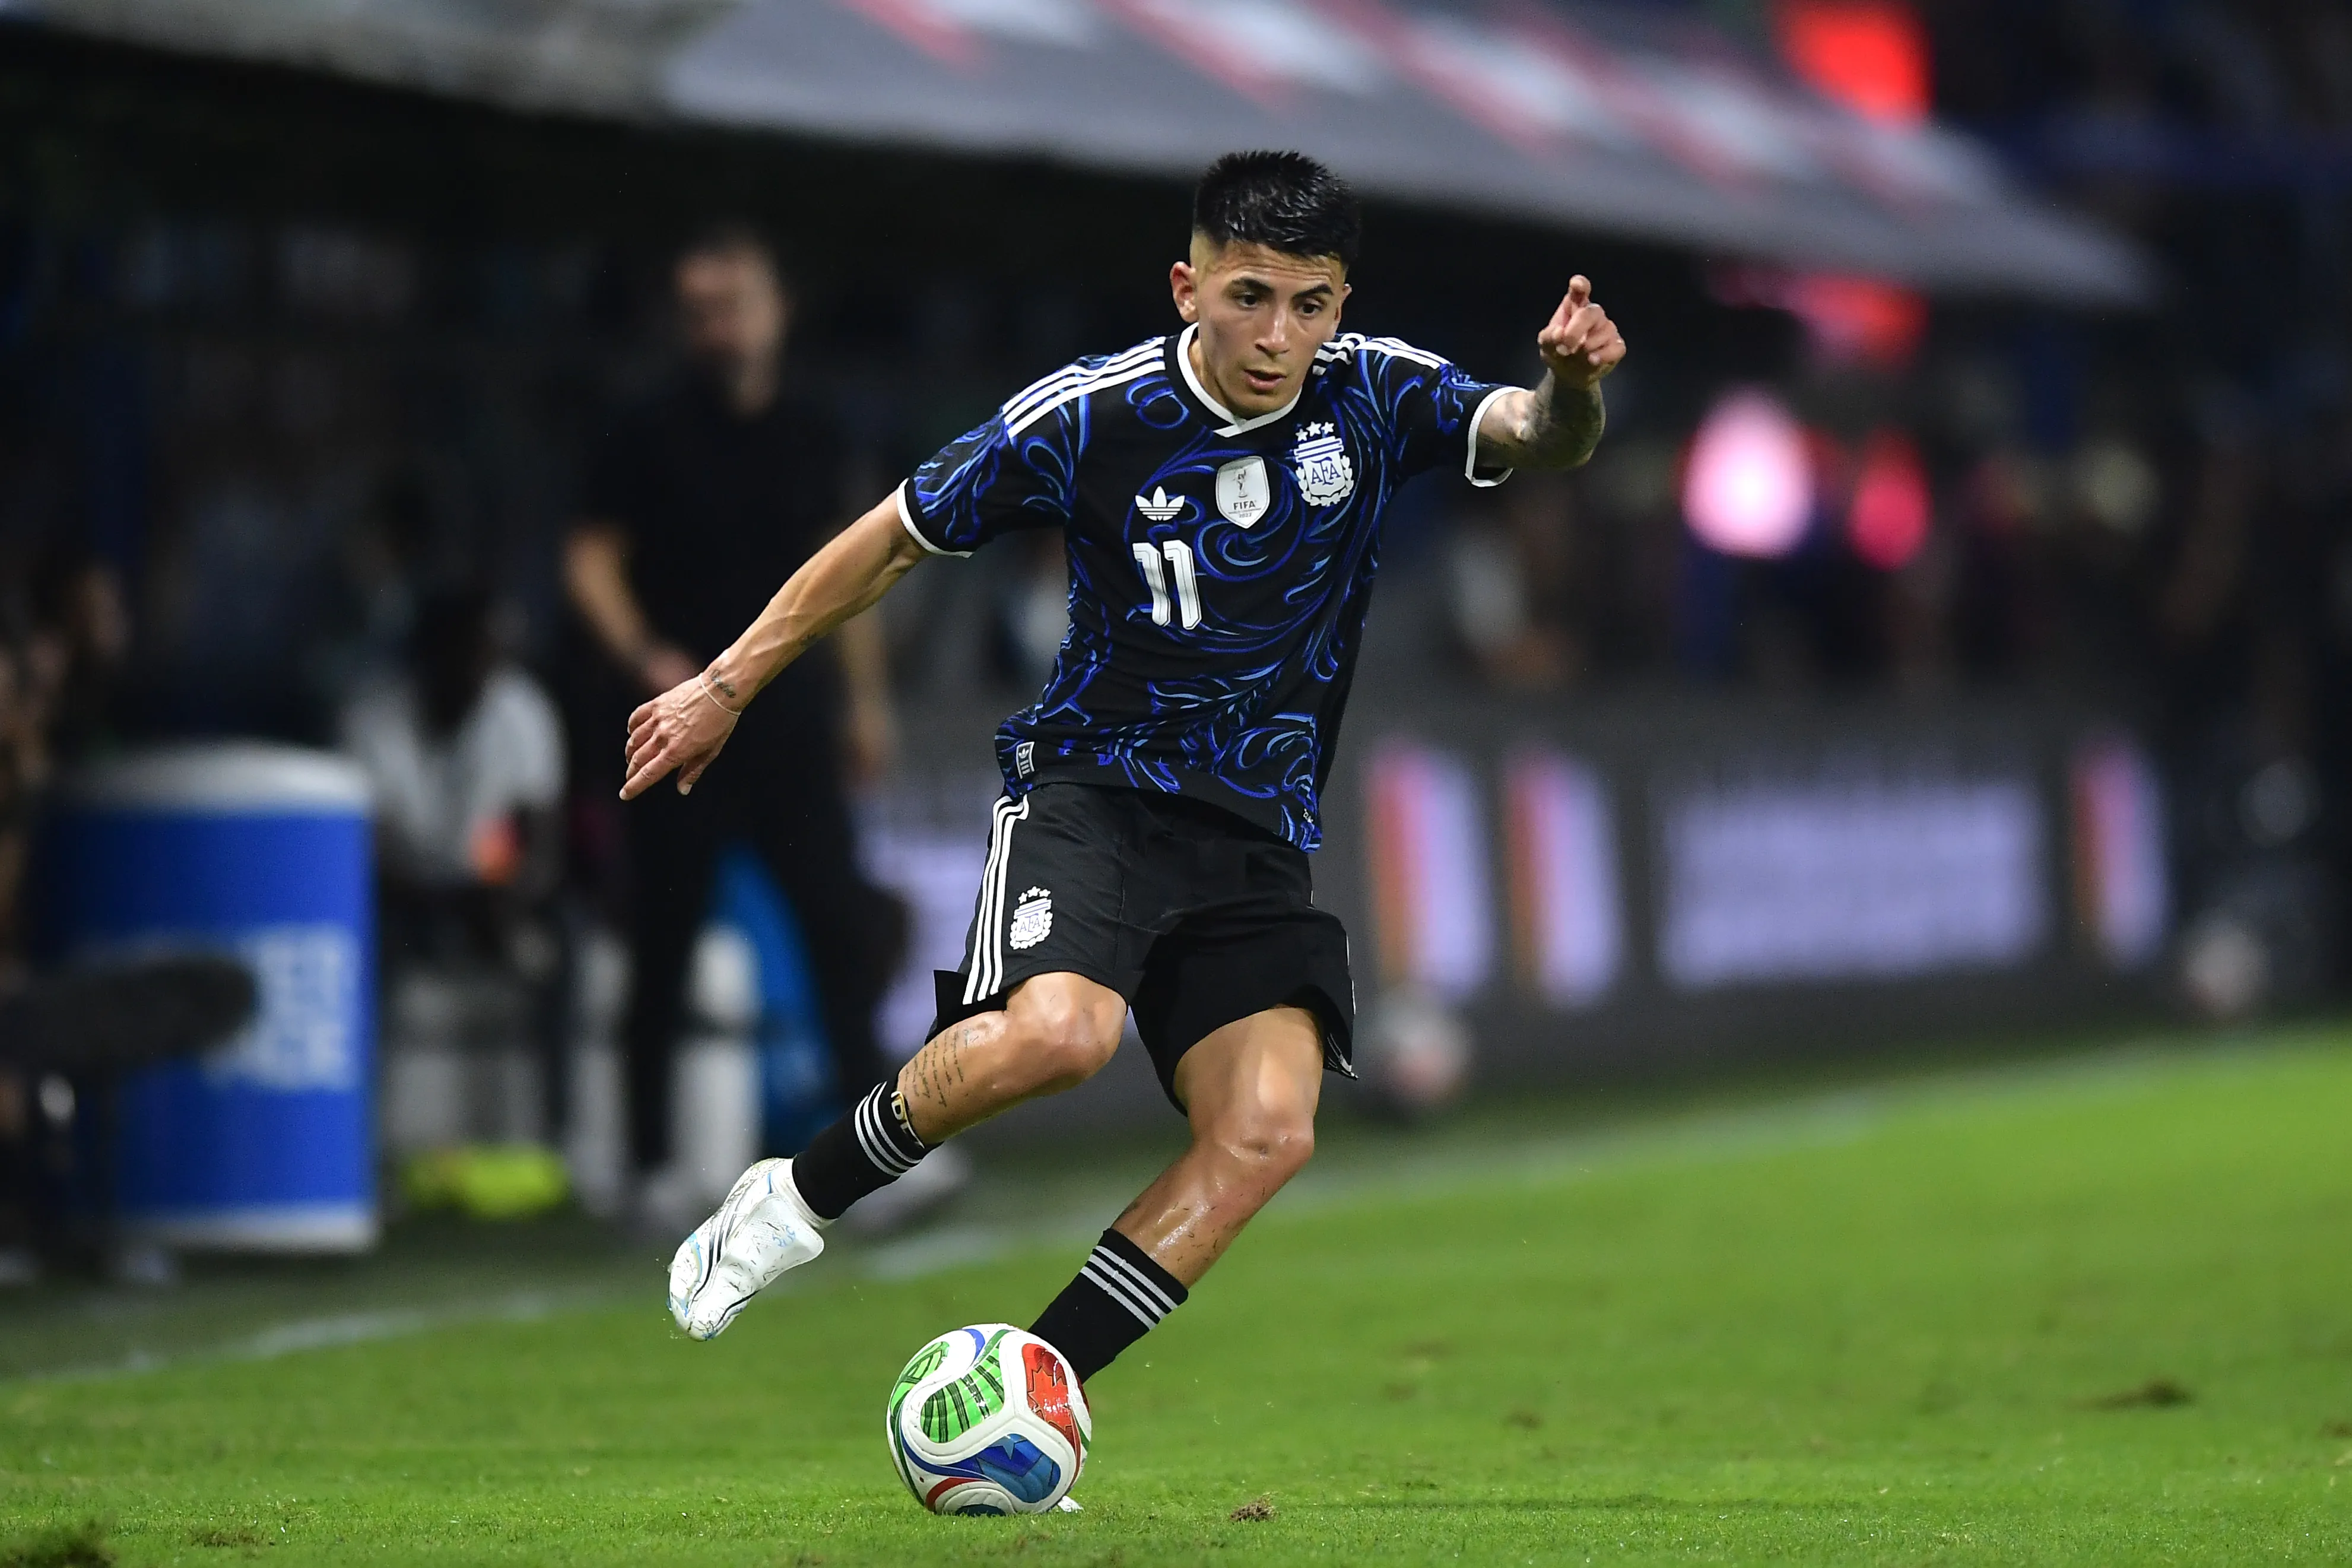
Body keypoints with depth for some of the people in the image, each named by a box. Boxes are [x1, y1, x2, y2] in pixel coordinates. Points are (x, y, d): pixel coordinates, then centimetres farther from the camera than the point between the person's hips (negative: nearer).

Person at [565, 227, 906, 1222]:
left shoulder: (809, 437, 10)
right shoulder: (653, 439, -1)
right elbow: (591, 560, -3)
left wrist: (865, 698, 14)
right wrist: (642, 654, -18)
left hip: (790, 718, 3)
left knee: (842, 921, -5)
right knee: (664, 945, 1)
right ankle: (653, 1165, 9)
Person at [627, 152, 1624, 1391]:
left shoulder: (1373, 396, -2)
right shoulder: (1085, 417, -10)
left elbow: (1537, 439, -16)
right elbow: (894, 541, 2)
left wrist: (1569, 387, -40)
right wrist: (728, 685, 5)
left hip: (1262, 834, 4)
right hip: (1094, 786, -4)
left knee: (1267, 1132, -17)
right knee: (1058, 1031, -33)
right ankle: (798, 1199, -9)